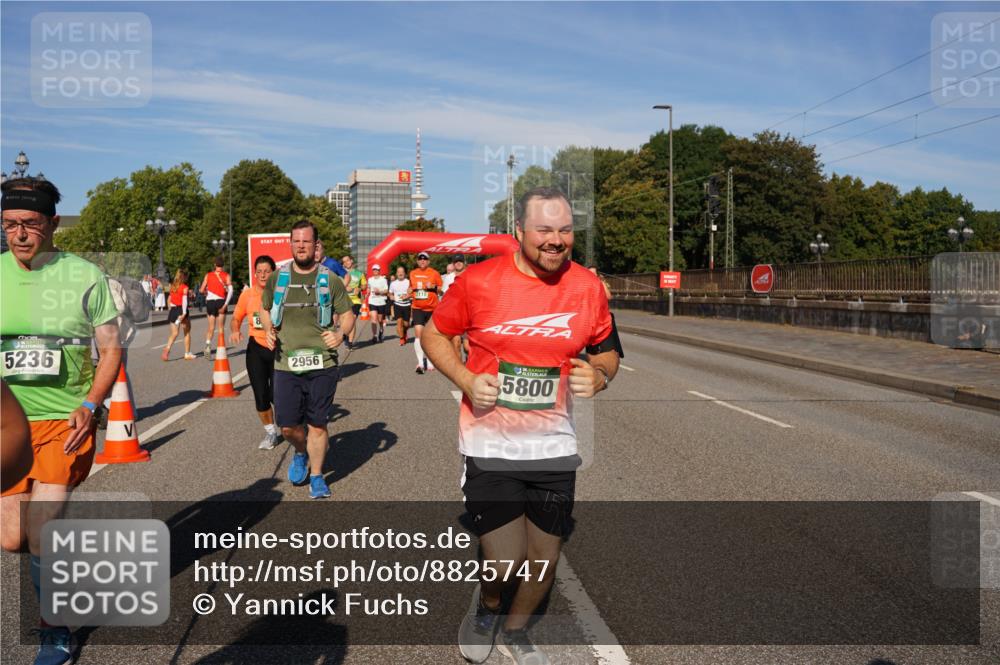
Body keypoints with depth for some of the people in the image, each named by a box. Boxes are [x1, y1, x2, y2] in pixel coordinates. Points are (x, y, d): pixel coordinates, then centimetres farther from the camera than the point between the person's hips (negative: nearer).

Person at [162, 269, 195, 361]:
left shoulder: (172, 286, 7)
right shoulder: (185, 287, -9)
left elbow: (170, 299, 11)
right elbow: (184, 300, -16)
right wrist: (184, 313, -20)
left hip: (173, 310, 5)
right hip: (182, 311, -5)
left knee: (174, 333, 5)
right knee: (187, 333, 10)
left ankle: (167, 348, -21)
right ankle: (187, 354, 14)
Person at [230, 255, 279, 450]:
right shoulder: (247, 295, 1)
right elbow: (236, 318, 12)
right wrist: (235, 330, -7)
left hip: (279, 349, -3)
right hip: (256, 349, 3)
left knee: (276, 395, -7)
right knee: (261, 396, 4)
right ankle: (270, 432, 25)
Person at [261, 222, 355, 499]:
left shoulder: (330, 280, 1)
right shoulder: (277, 278, 6)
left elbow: (348, 314, 6)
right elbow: (264, 309, 20)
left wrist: (341, 333, -15)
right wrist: (268, 330, 0)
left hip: (322, 364, -1)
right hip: (286, 364, 2)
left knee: (317, 424, 5)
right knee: (288, 425, 4)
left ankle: (316, 476, 22)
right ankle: (301, 452, 38)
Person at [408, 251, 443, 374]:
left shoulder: (435, 273, -2)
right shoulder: (412, 273, 7)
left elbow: (441, 289, 3)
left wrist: (434, 287, -16)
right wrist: (409, 293, 4)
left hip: (432, 308, -1)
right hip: (417, 308, 1)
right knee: (418, 334, -13)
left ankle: (430, 361, 23)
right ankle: (420, 362, -13)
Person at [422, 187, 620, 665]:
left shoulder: (588, 287, -2)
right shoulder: (478, 281, -9)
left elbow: (608, 351, 12)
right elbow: (433, 334, 4)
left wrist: (599, 375, -11)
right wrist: (466, 380, -12)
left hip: (554, 444, 3)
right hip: (489, 444, -3)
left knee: (544, 558, 13)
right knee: (504, 559, -7)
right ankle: (486, 604, 33)